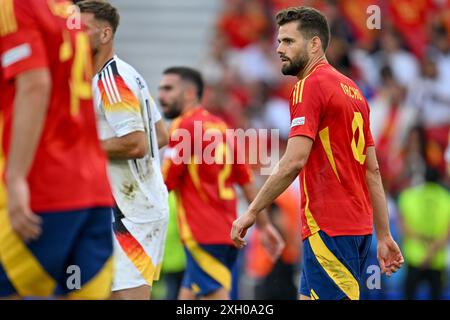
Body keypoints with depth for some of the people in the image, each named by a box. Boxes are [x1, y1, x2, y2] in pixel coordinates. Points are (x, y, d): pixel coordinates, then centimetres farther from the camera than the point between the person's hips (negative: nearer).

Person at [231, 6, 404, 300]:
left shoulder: (310, 86, -9)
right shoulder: (351, 88, 18)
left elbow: (294, 162, -19)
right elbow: (373, 170, 18)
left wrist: (252, 212, -14)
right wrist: (384, 236, 18)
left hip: (328, 228, -9)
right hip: (358, 226, 9)